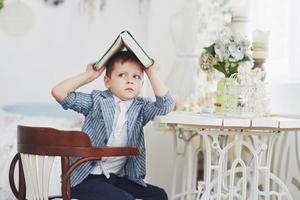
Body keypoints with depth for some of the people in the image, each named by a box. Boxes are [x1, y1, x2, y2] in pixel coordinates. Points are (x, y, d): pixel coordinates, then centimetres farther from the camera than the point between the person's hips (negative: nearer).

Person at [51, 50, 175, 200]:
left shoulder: (141, 107, 7)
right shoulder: (97, 101, -2)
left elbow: (166, 105, -12)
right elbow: (58, 93, -11)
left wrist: (152, 73, -7)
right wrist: (89, 75, -6)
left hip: (119, 177, 5)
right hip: (87, 178, -5)